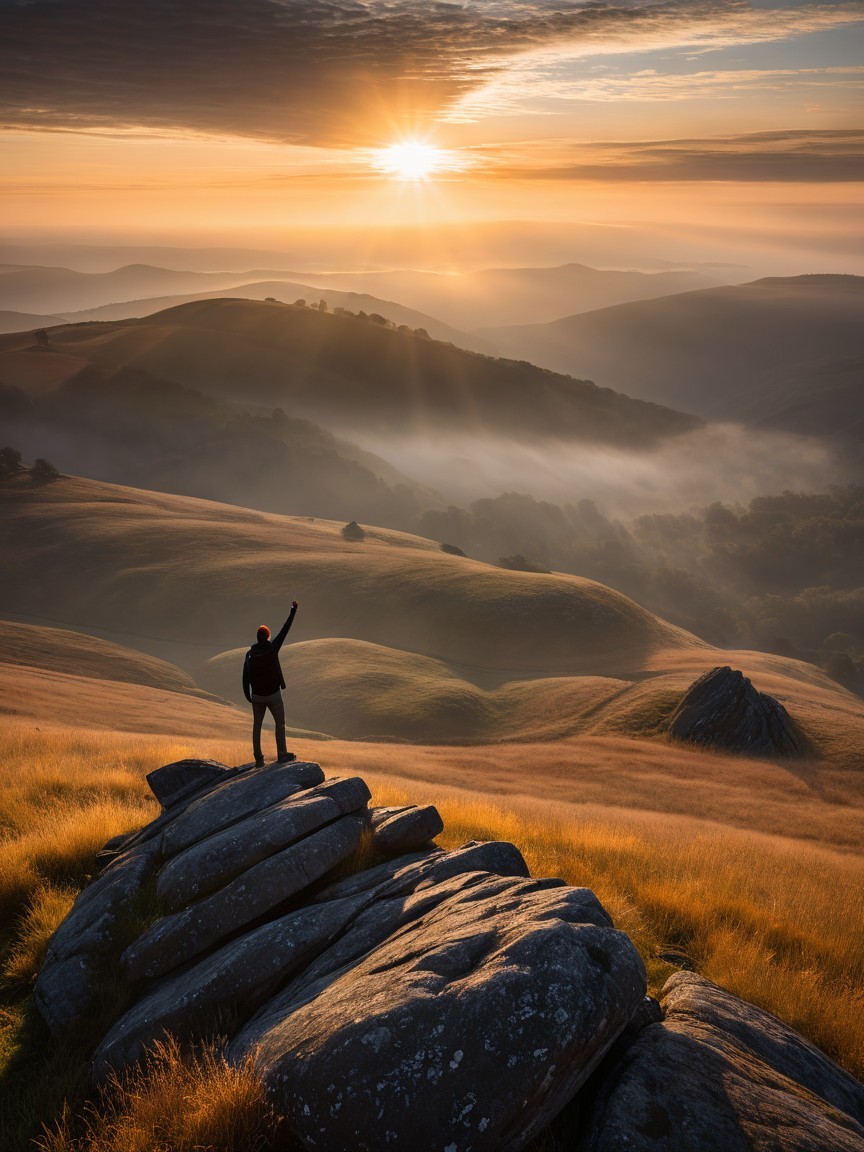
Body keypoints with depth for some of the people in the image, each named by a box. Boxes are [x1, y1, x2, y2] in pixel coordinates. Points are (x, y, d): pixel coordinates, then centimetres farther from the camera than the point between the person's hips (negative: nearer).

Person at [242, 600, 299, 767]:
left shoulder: (250, 654, -8)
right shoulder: (272, 648, -14)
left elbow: (245, 677, -6)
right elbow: (285, 629, -10)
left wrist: (247, 695, 7)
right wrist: (293, 611, -4)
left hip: (257, 697, 2)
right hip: (273, 694, -2)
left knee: (257, 726, 12)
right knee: (280, 724, 13)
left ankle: (258, 759, 13)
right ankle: (282, 754, 17)